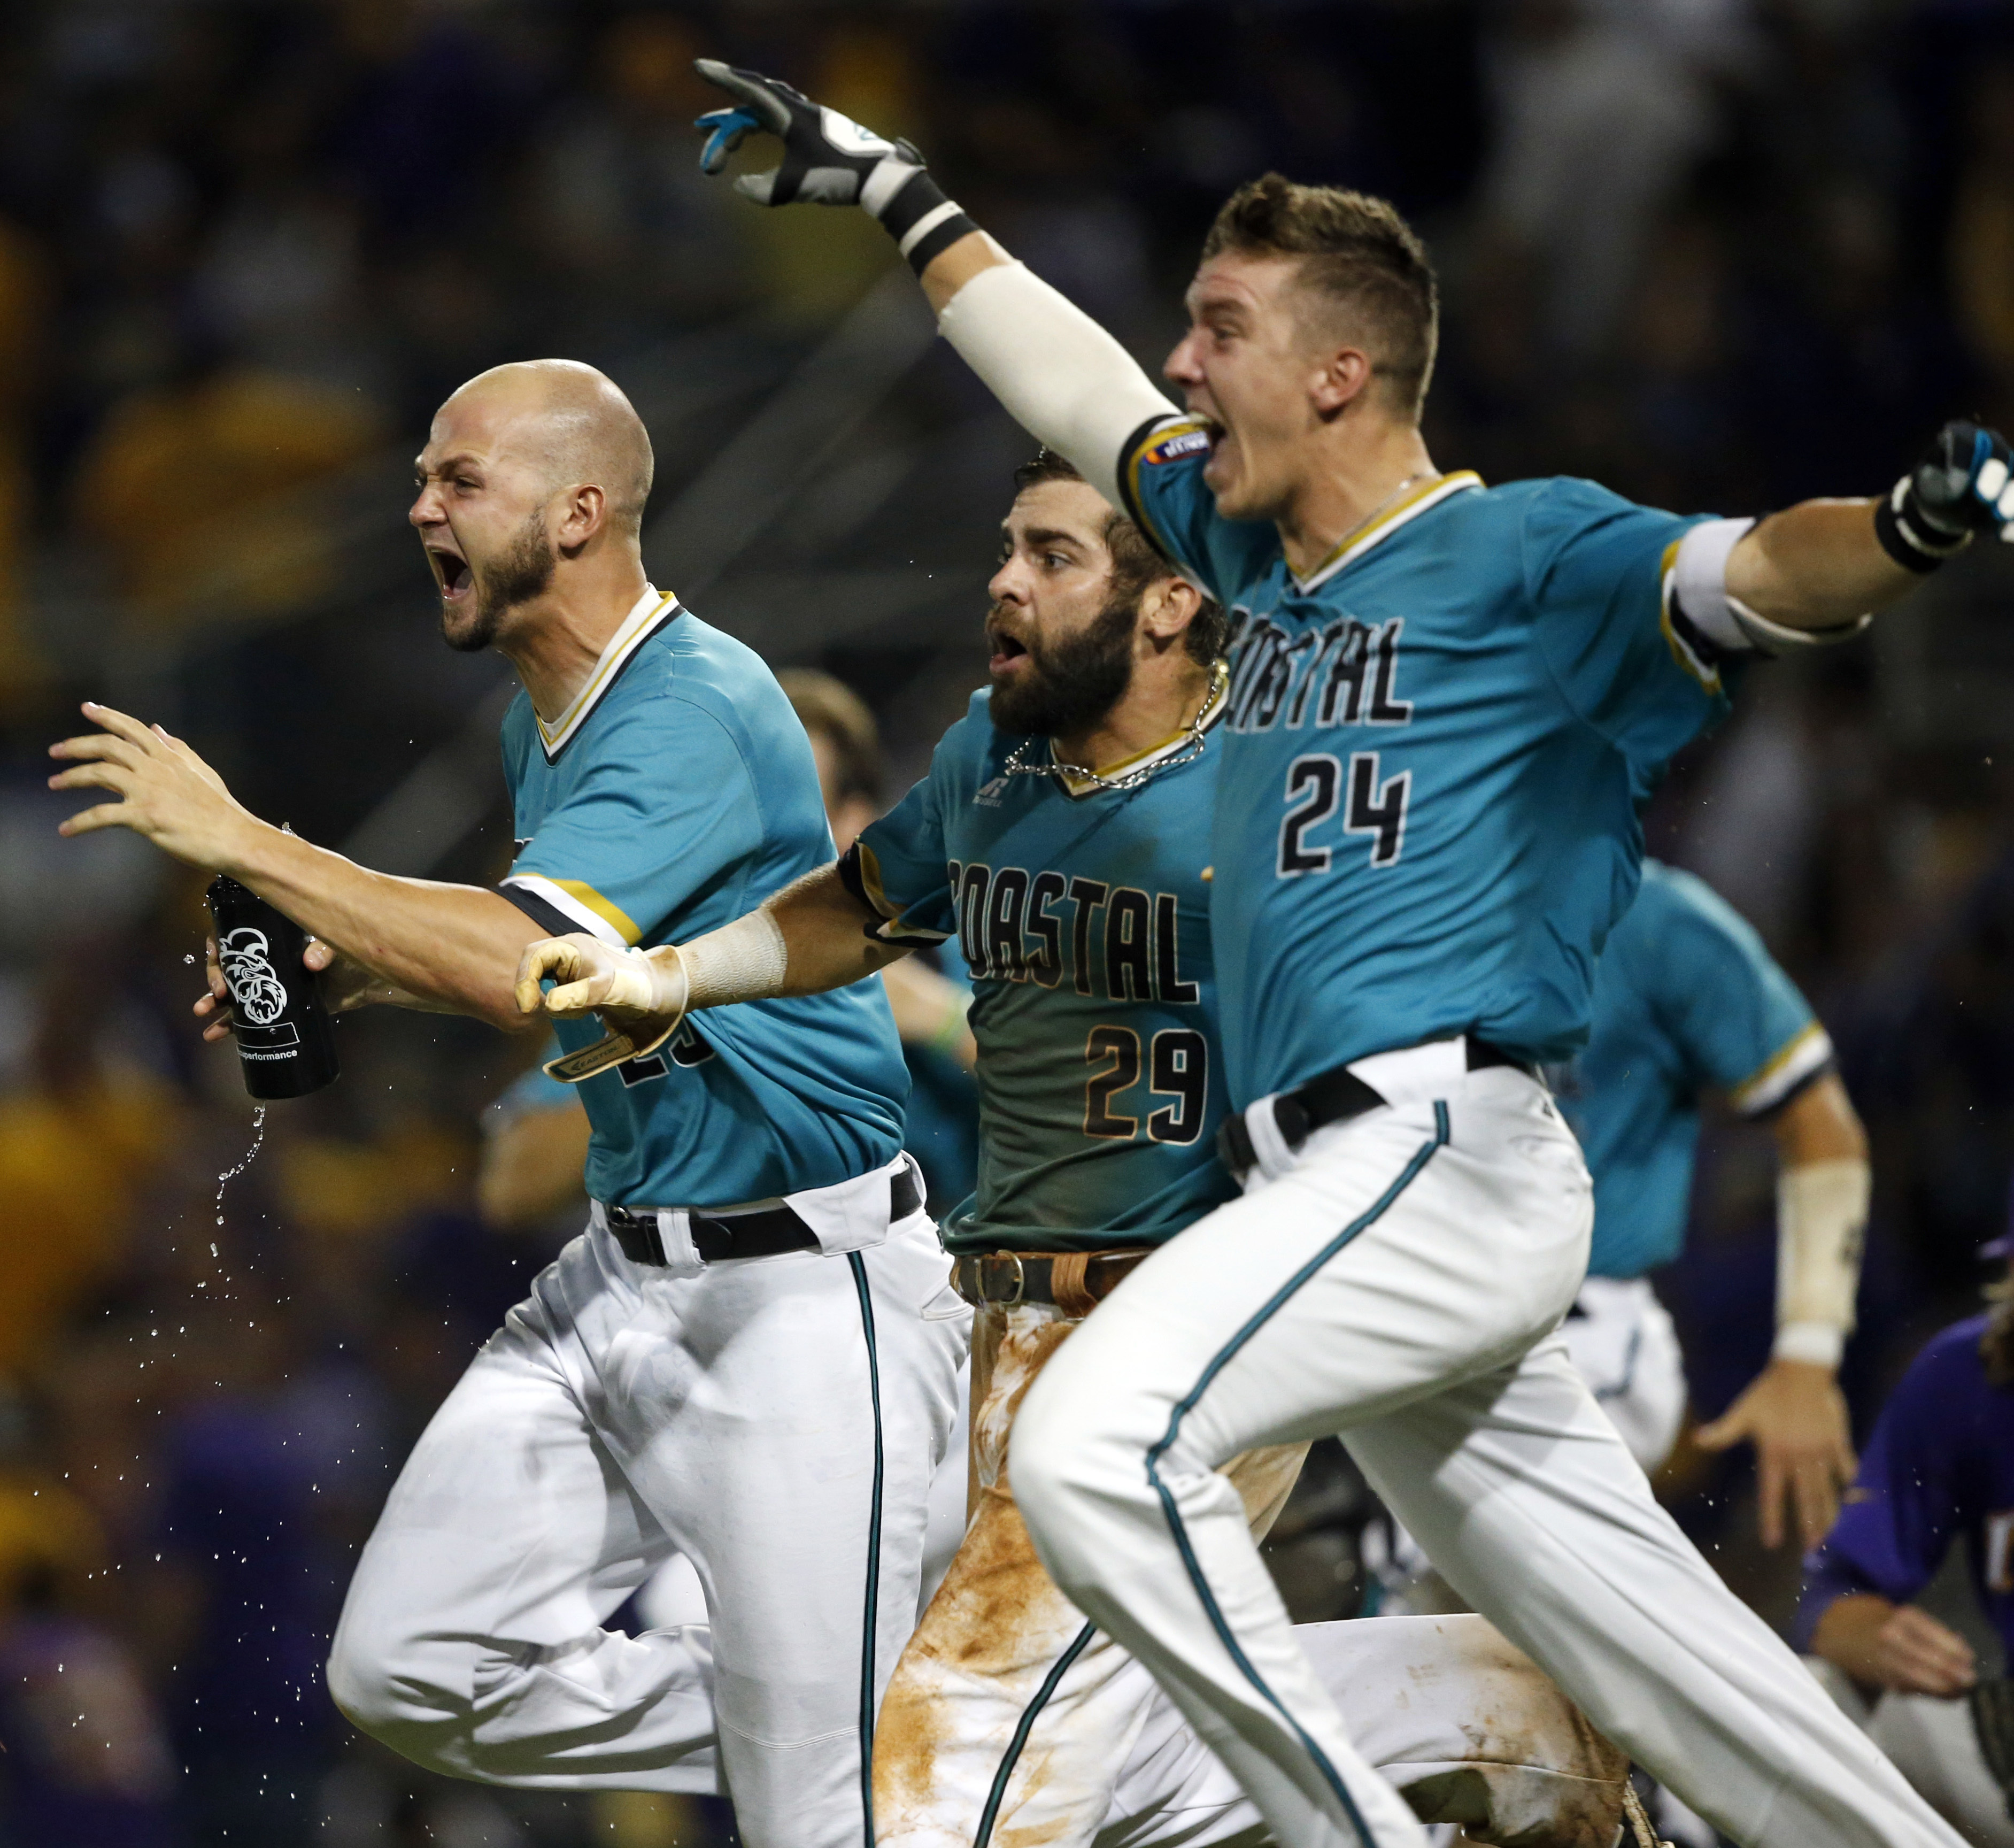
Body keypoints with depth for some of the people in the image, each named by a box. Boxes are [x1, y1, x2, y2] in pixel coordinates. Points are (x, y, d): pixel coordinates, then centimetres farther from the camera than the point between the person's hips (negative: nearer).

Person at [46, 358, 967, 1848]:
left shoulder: (697, 713, -20)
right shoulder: (545, 724, 12)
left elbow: (526, 966, -32)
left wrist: (244, 844, -26)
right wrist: (347, 971, 10)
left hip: (801, 1292, -10)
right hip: (625, 1275, 10)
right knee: (406, 1669, 0)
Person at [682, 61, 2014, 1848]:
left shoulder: (1520, 555, -4)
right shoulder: (1264, 551, 19)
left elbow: (1746, 579, -21)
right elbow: (1079, 393, 34)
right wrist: (895, 192, 40)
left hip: (1445, 1152, -8)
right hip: (1344, 1181, 8)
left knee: (1098, 1439, -25)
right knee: (1654, 1656, 6)